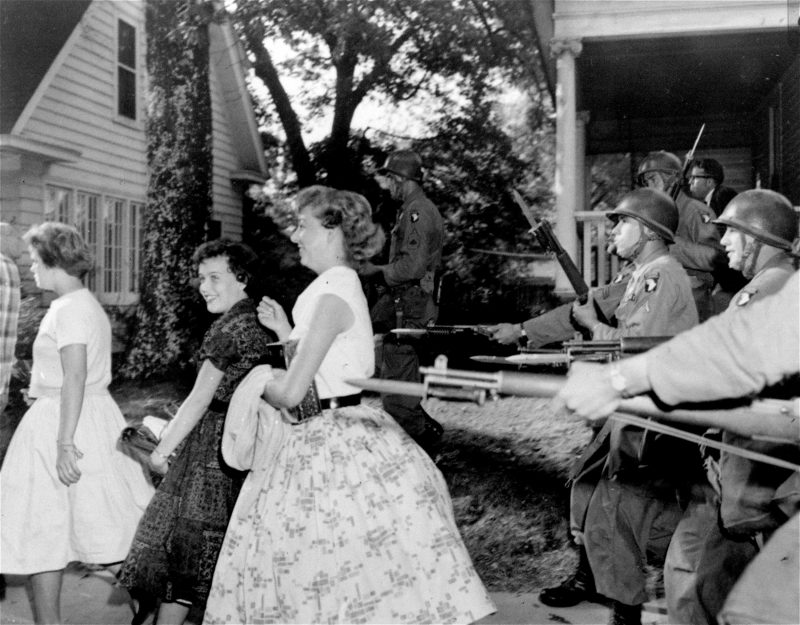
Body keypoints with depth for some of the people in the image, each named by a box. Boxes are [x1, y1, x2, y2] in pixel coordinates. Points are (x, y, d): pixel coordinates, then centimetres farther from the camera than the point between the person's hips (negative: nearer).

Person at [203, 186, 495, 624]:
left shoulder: (334, 295, -17)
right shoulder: (336, 288, 13)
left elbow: (290, 393, -20)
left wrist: (257, 385, 1)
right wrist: (285, 331, 20)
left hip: (335, 445, -10)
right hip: (334, 436, 10)